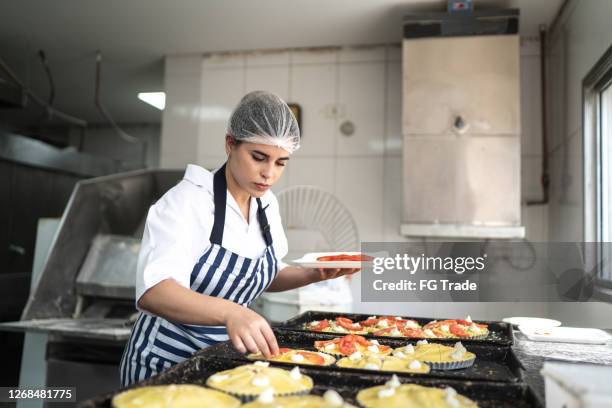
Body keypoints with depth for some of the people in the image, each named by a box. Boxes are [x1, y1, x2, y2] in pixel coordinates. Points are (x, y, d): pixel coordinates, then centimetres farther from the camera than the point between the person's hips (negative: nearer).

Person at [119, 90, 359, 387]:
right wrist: (230, 312, -47)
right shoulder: (188, 200, -20)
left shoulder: (267, 204, -2)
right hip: (166, 363, -5)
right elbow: (153, 291, -33)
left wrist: (314, 274, -6)